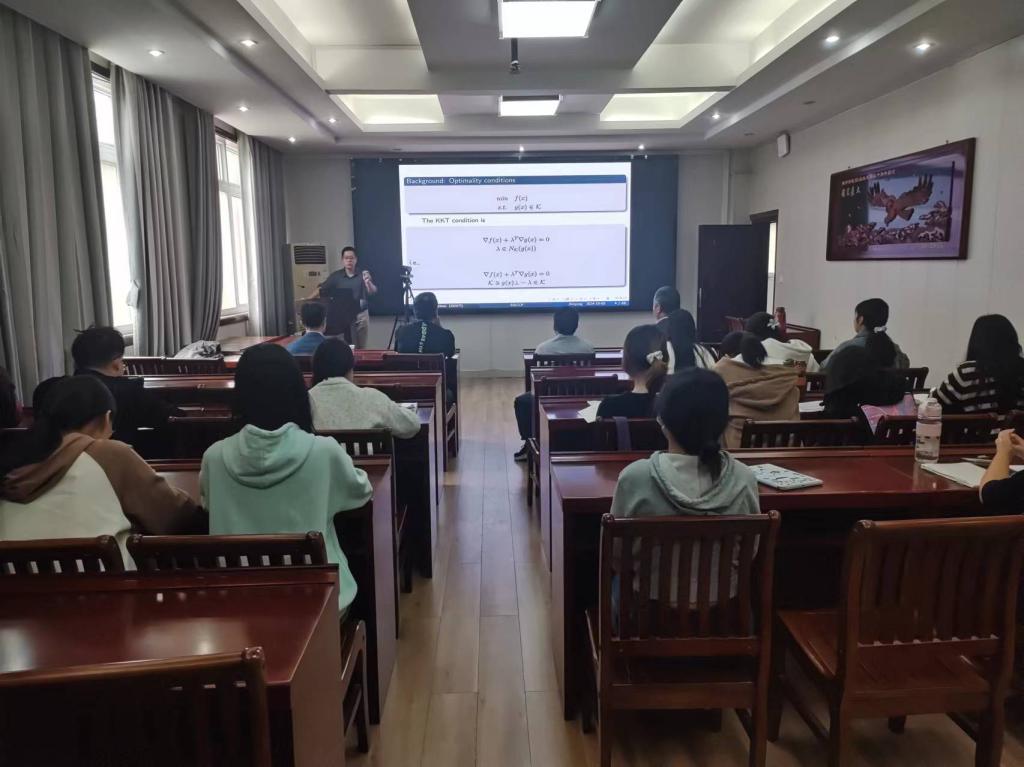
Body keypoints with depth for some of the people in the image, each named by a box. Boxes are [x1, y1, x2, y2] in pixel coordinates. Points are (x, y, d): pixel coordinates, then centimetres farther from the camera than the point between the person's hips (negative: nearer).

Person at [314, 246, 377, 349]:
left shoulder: (363, 275, -2)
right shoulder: (336, 276, 0)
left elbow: (373, 292, -12)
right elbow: (320, 290, 0)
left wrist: (368, 282, -35)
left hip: (362, 315, 1)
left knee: (361, 348, 9)